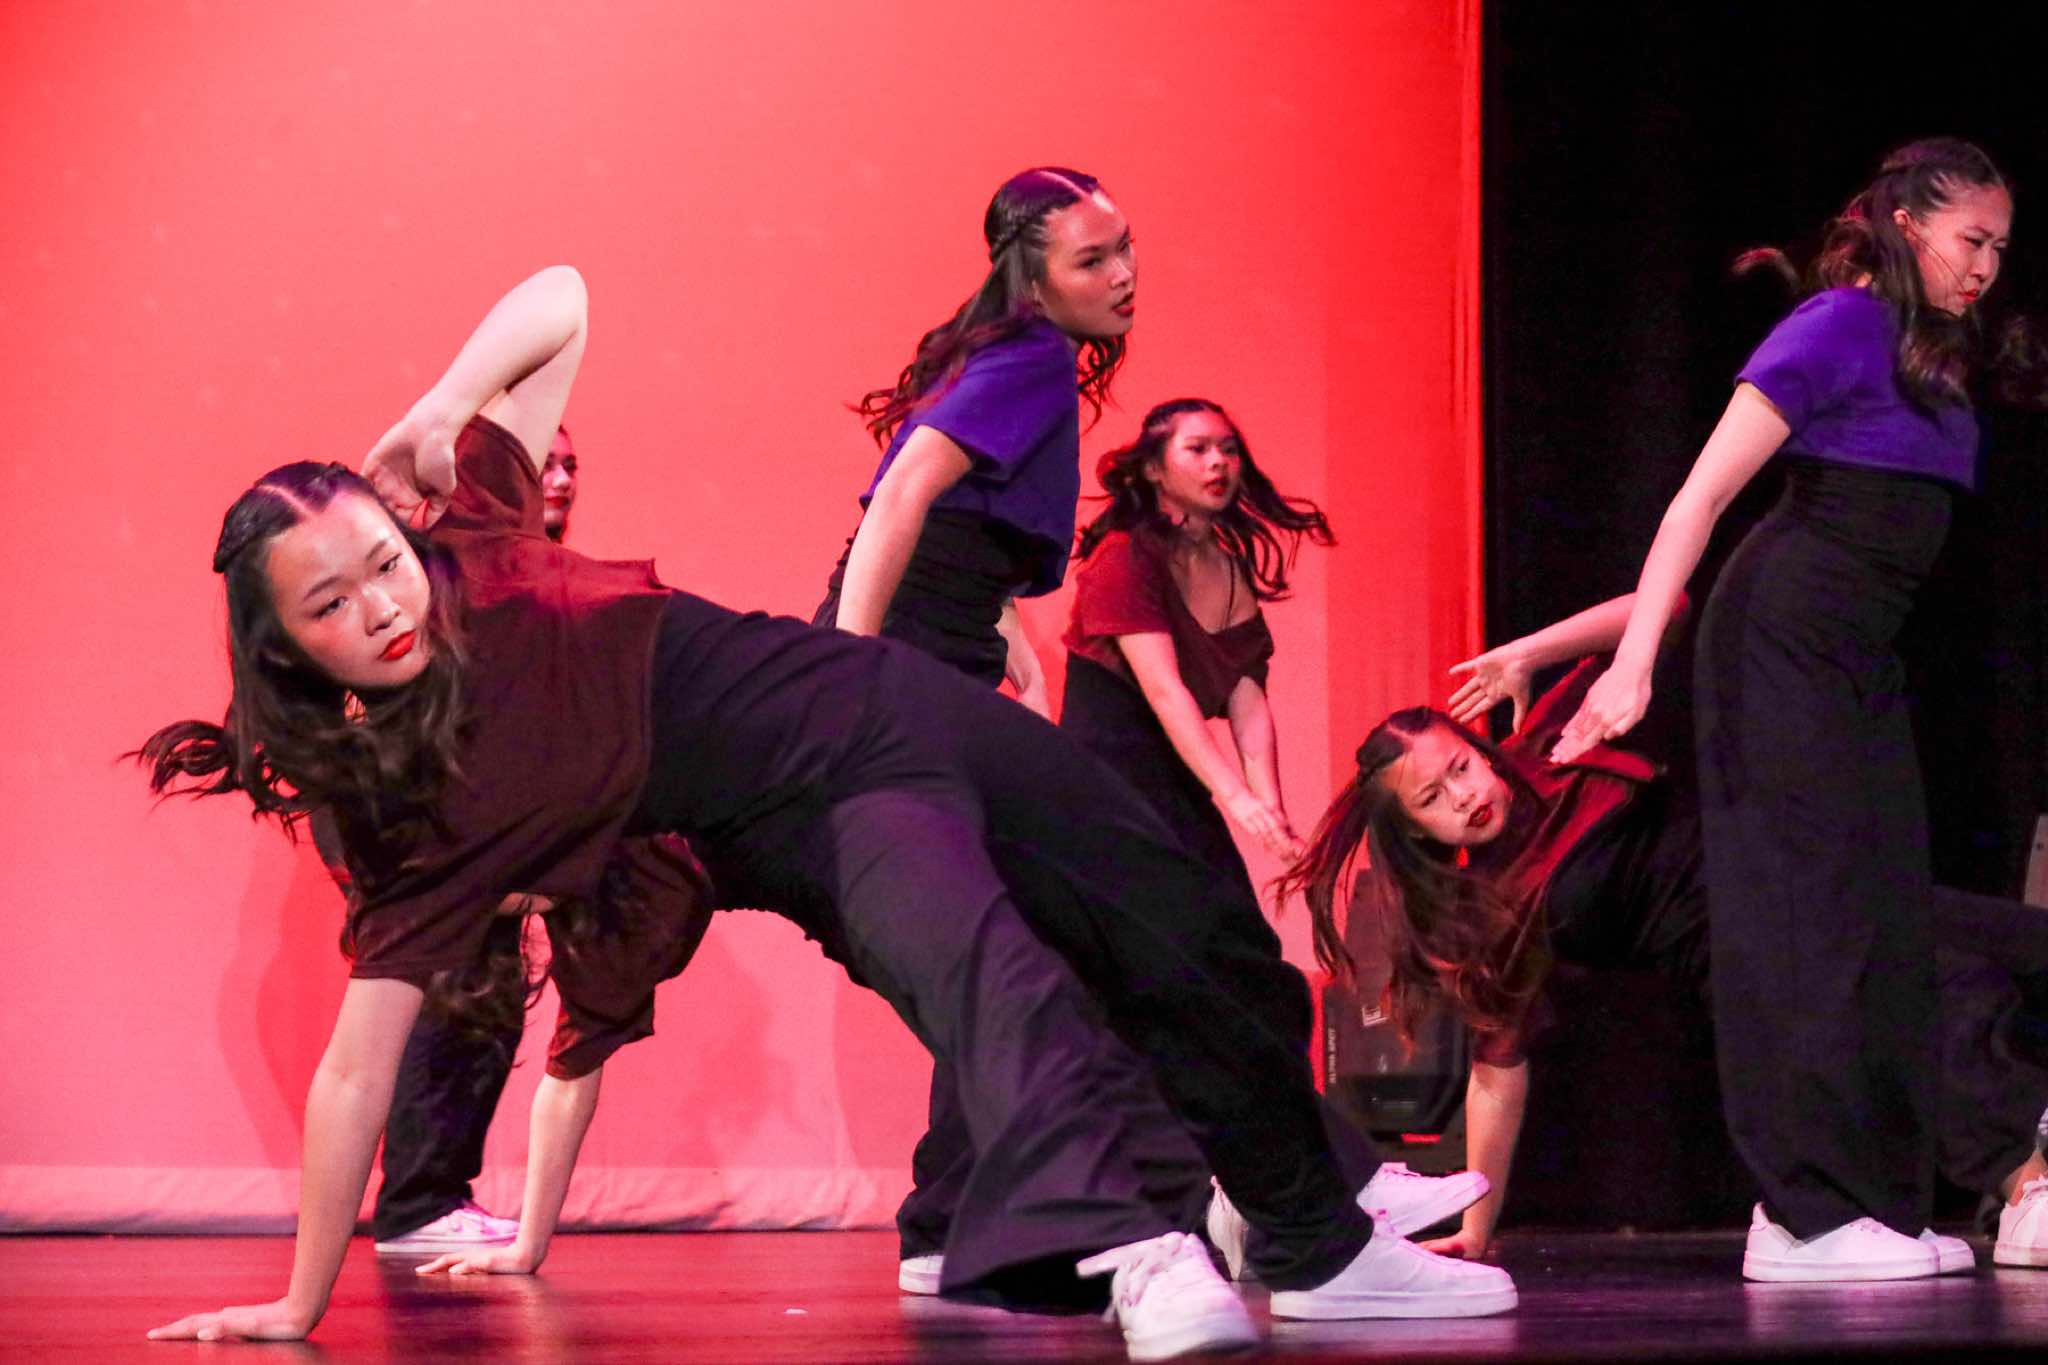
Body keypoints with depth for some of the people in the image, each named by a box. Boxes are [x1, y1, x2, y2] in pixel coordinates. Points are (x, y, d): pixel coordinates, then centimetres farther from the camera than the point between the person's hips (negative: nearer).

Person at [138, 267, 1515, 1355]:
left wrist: (440, 411, -13)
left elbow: (560, 298, 3)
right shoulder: (399, 810, -17)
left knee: (1193, 954, 8)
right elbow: (357, 1065, -16)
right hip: (823, 828, -5)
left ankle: (1321, 1249, 28)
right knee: (981, 968, -37)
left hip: (873, 704, 5)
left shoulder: (472, 548, -9)